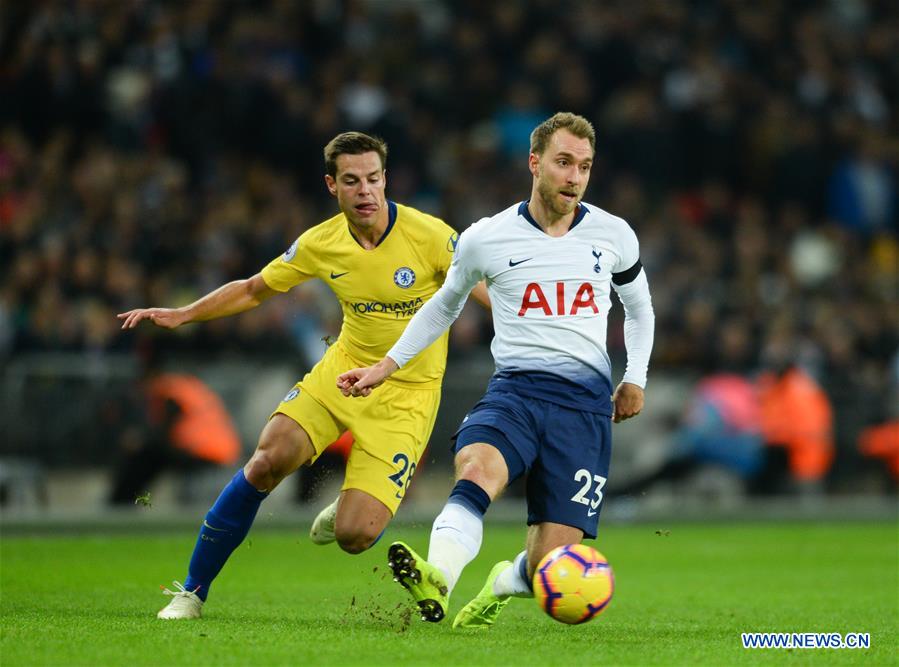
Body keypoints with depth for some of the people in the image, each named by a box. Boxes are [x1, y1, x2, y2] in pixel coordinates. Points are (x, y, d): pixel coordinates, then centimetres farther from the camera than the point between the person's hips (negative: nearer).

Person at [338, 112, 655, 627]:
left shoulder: (614, 236, 6)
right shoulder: (486, 239, 3)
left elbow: (639, 308, 26)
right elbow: (445, 304, 22)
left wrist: (635, 379, 14)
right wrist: (387, 366, 18)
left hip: (586, 401, 1)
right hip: (515, 391, -1)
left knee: (550, 567, -8)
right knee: (477, 466, -38)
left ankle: (504, 583, 28)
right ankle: (437, 580, -58)